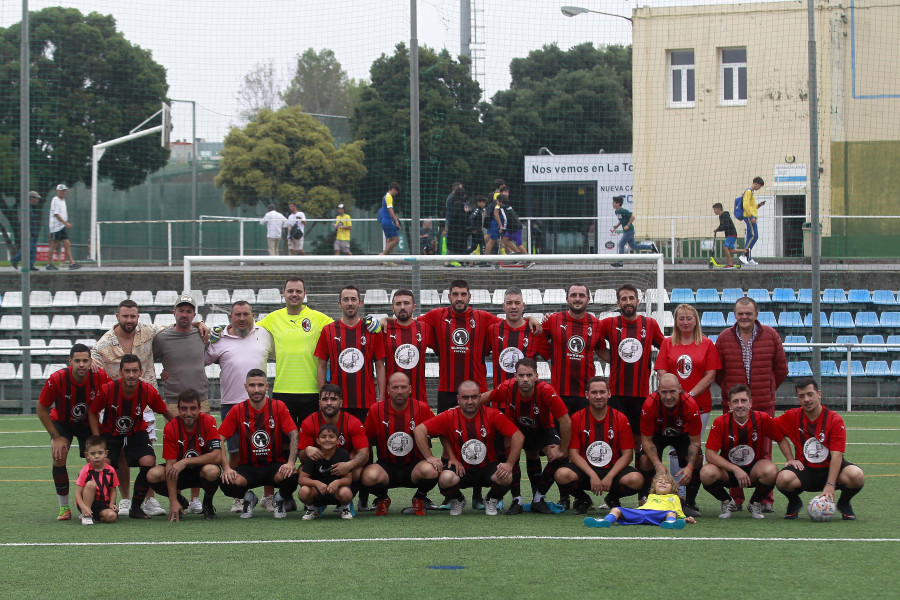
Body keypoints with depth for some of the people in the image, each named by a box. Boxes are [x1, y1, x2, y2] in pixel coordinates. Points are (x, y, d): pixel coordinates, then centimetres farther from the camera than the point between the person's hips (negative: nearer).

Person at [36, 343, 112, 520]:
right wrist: (56, 437, -18)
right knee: (59, 457, -20)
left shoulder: (100, 377, -27)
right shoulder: (57, 379, -30)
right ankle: (64, 507, -9)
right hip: (62, 422, -1)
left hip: (88, 424, 1)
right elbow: (41, 408, -16)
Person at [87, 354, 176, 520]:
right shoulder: (108, 390, -24)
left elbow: (166, 412, -2)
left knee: (149, 463, -21)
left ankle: (135, 507, -4)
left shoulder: (148, 391, -20)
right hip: (110, 433, -1)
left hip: (137, 433, 1)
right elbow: (92, 413, -7)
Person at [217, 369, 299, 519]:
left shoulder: (278, 407, -2)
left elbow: (293, 435, -8)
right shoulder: (238, 411, -1)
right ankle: (248, 498, 7)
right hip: (247, 467, 0)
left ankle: (280, 499, 5)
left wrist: (290, 463, -25)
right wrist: (226, 467, -19)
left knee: (291, 476, -35)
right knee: (227, 483, -32)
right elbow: (219, 439, -3)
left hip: (274, 465, 0)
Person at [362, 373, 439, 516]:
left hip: (414, 465, 0)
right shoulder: (377, 410, -3)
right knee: (369, 476, -33)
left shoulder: (422, 409, -5)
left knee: (430, 470, -34)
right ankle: (382, 499, 6)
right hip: (386, 465, 0)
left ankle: (419, 498, 3)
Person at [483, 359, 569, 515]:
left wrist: (563, 450, -22)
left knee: (559, 457, -21)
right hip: (516, 428, 1)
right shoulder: (507, 388, -30)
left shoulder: (546, 391, -36)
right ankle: (517, 500, -6)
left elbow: (566, 422, -28)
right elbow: (485, 398, -7)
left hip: (543, 429, -1)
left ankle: (538, 499, -2)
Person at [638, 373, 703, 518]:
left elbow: (695, 441, -25)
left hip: (682, 434, 0)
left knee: (697, 458, -26)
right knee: (646, 458, -26)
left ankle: (690, 503, -8)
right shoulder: (650, 404, -34)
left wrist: (689, 467, -38)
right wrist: (658, 464, -39)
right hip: (658, 434, 0)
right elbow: (646, 439, -25)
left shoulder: (689, 404, -34)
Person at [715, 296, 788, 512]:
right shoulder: (724, 338, 4)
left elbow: (781, 368, 11)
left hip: (763, 404, -1)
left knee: (764, 452, -1)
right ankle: (736, 499, 10)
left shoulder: (771, 336, 3)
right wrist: (729, 389, 9)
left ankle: (766, 499, 5)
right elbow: (716, 371, 12)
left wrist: (767, 389, 12)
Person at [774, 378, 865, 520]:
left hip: (830, 468, -1)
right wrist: (790, 459, 0)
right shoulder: (793, 417, -2)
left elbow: (836, 455, -17)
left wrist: (830, 485, -28)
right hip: (805, 470, 1)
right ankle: (794, 503, 4)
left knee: (857, 476, -32)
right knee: (783, 479, -33)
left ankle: (844, 503, 3)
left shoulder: (835, 420, -11)